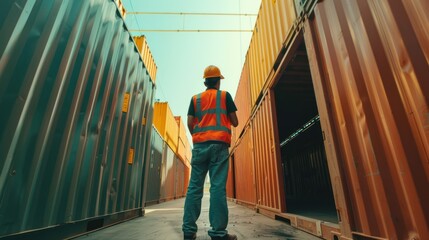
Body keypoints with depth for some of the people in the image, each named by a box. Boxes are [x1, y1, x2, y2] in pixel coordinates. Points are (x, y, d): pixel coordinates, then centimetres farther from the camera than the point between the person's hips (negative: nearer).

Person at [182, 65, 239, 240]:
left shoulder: (195, 98, 16)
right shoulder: (225, 95, 10)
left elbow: (190, 123, 7)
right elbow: (235, 122, 8)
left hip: (200, 145, 3)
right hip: (219, 144, -2)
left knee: (194, 186, 4)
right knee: (218, 187, -5)